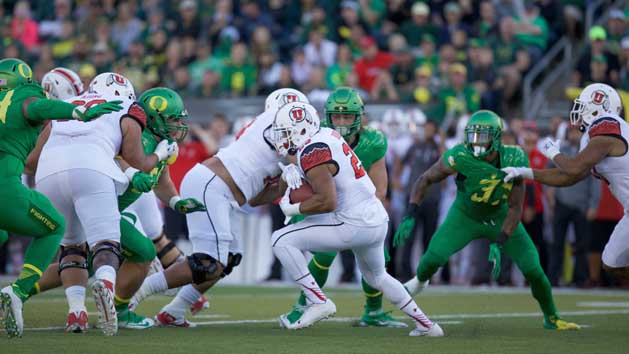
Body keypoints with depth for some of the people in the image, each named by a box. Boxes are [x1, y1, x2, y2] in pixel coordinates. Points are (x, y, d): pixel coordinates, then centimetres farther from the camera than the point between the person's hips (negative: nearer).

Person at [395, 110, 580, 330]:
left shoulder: (513, 161, -26)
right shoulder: (460, 158, -29)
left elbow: (515, 208, -20)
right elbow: (425, 180, -14)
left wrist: (498, 245, -28)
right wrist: (409, 217, -22)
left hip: (500, 219, 1)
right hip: (465, 216, -1)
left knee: (533, 269, -6)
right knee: (433, 258, -19)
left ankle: (552, 318, 17)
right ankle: (419, 282, 18)